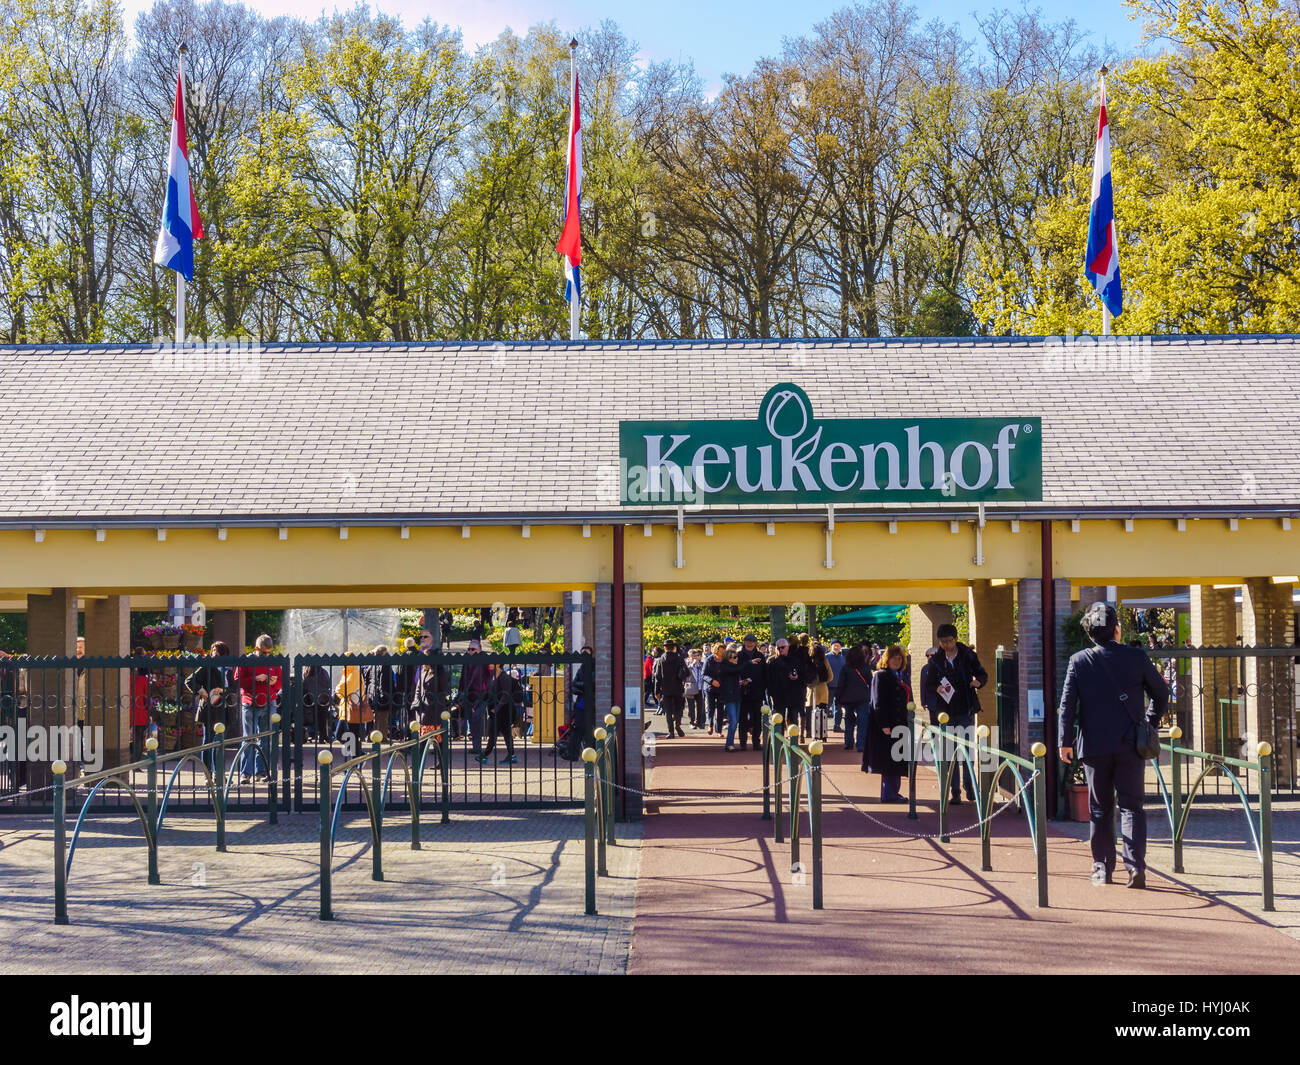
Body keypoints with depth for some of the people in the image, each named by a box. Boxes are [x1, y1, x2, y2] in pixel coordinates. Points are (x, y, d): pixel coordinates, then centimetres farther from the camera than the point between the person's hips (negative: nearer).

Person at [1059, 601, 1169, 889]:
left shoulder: (1078, 662, -2)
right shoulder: (1137, 657, -2)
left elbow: (1067, 704, -3)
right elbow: (1161, 694, 7)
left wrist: (1065, 741, 2)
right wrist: (1149, 725, 21)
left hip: (1094, 746, 0)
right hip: (1130, 745, 0)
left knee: (1100, 809, 10)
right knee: (1132, 807, 3)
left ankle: (1102, 869, 12)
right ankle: (1136, 867, -10)